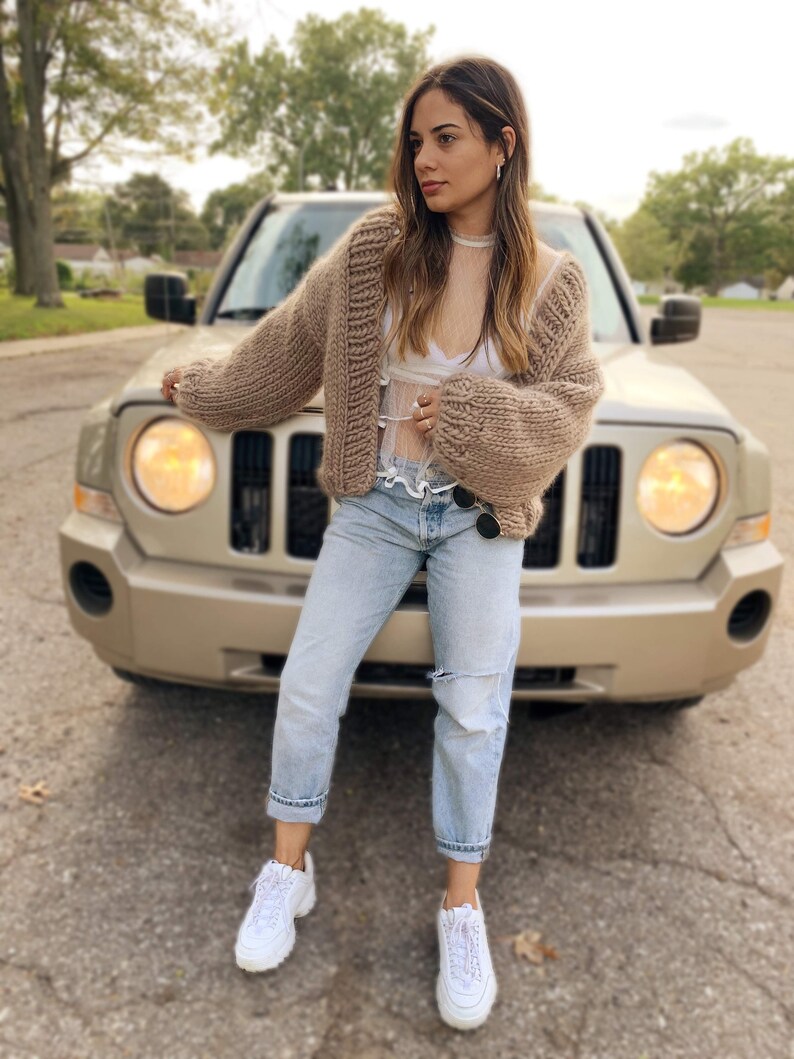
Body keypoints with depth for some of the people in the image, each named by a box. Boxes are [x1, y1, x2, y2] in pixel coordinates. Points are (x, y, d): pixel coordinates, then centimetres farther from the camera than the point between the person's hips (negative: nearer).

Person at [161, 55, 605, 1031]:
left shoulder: (550, 280, -4)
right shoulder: (377, 246, -3)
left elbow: (570, 404, -4)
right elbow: (289, 344, 8)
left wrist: (470, 415, -19)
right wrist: (203, 387, 17)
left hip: (480, 520, -1)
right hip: (375, 505, 1)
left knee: (473, 711, 3)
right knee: (307, 686, 1)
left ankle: (462, 908, 23)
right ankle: (288, 872, 25)